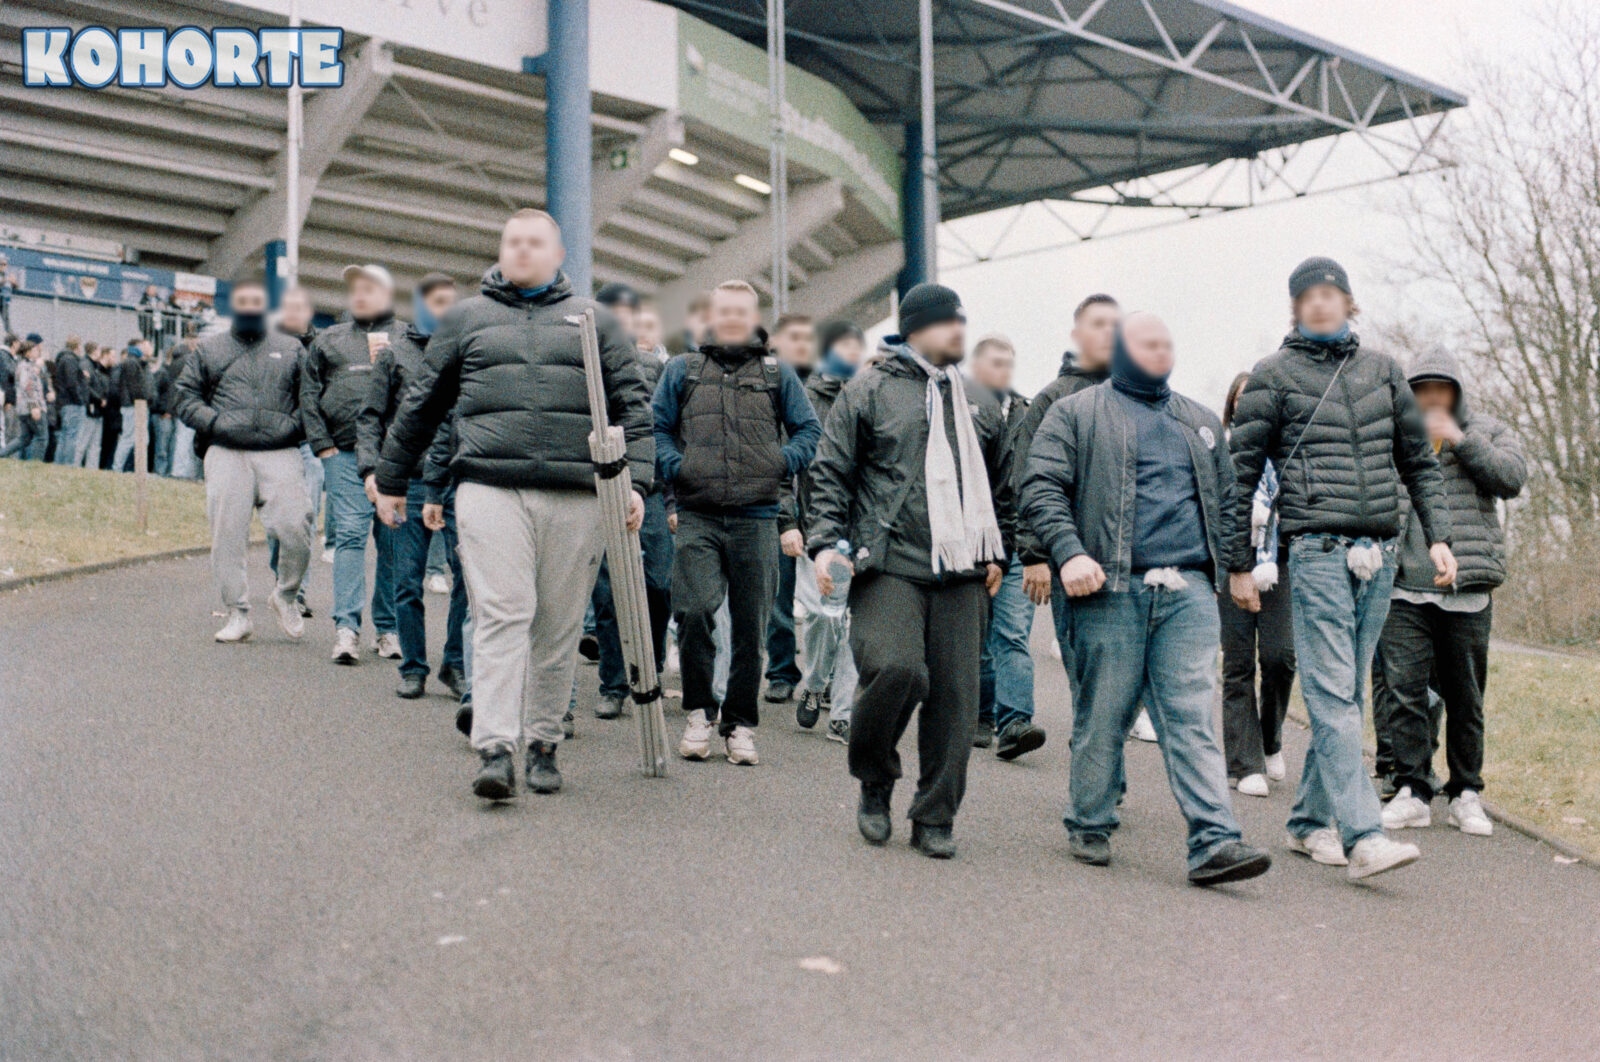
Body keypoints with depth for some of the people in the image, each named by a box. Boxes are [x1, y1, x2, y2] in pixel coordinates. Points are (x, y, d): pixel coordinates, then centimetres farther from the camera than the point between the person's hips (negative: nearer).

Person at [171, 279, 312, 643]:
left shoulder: (290, 350, 17)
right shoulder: (209, 349, 17)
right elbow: (184, 395, 12)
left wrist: (293, 425, -4)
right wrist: (214, 421, -5)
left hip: (280, 454, -1)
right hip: (226, 453, 1)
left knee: (295, 530, -13)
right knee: (227, 536, -3)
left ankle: (285, 596, 12)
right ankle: (237, 614, 7)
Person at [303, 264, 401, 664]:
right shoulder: (328, 340, 16)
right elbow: (309, 395, 12)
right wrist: (323, 445, 3)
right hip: (345, 453, 0)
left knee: (393, 542, 3)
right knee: (349, 534, -9)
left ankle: (388, 628, 12)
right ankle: (346, 627, -10)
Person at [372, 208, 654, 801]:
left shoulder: (595, 322, 16)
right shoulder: (466, 318, 17)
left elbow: (632, 406, 12)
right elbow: (422, 404, 23)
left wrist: (635, 482, 0)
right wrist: (392, 480, 24)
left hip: (575, 494, 1)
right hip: (490, 488, -1)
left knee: (559, 627, 3)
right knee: (500, 615, -12)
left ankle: (543, 743, 15)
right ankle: (495, 749, -14)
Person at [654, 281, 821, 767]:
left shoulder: (778, 374, 13)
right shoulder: (682, 369, 14)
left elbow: (809, 429, 13)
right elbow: (657, 426, 14)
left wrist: (782, 463, -4)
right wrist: (675, 466, -4)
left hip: (755, 518, 1)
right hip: (698, 515, -1)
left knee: (751, 625, 2)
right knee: (694, 610, -16)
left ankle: (740, 724, 15)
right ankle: (699, 711, 3)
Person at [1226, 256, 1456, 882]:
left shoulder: (1382, 371, 16)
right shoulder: (1273, 377, 3)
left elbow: (1419, 461, 21)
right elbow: (1240, 474, 4)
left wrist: (1437, 537, 10)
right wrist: (1238, 565, 2)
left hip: (1379, 556, 5)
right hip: (1318, 553, -5)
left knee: (1346, 696, 8)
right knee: (1332, 698, -11)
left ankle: (1309, 822, 18)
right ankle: (1363, 837, -16)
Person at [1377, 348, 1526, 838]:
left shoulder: (1487, 431, 12)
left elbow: (1512, 477, -6)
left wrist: (1458, 439, -9)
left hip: (1466, 592, 0)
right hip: (1404, 588, 0)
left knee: (1465, 697, 6)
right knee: (1405, 691, -5)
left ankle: (1465, 794, 18)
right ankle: (1413, 792, 4)